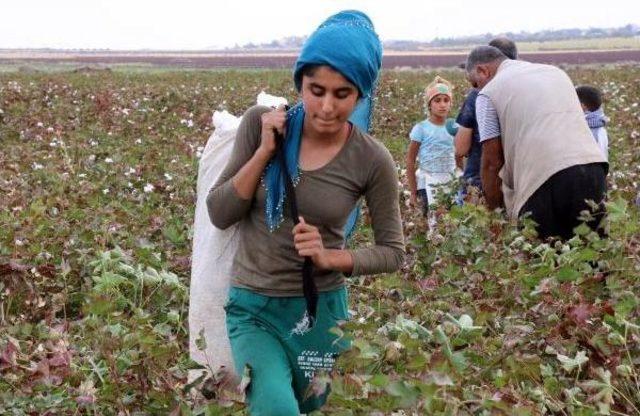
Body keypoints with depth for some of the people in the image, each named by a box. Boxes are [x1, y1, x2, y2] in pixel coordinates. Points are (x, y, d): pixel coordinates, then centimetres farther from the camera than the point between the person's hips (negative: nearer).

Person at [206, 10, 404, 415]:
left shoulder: (373, 160, -11)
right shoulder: (261, 124, -8)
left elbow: (393, 251, -1)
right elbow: (219, 214, -6)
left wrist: (330, 258, -18)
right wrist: (264, 153, -17)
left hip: (321, 308, 1)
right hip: (253, 306, -1)